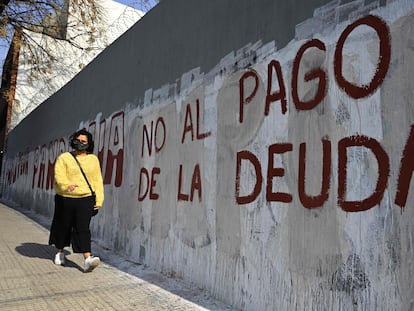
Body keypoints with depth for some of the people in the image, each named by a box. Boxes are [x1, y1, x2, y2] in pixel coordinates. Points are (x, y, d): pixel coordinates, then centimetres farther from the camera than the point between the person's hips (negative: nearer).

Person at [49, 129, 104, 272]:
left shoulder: (93, 159, 9)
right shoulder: (64, 158, 3)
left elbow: (97, 181, 8)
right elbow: (59, 176, -11)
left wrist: (99, 200, 2)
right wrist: (66, 185, -33)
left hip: (86, 199, 0)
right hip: (65, 199, 0)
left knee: (83, 228, -9)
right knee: (63, 227, 14)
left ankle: (87, 260, -16)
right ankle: (60, 252, 39)